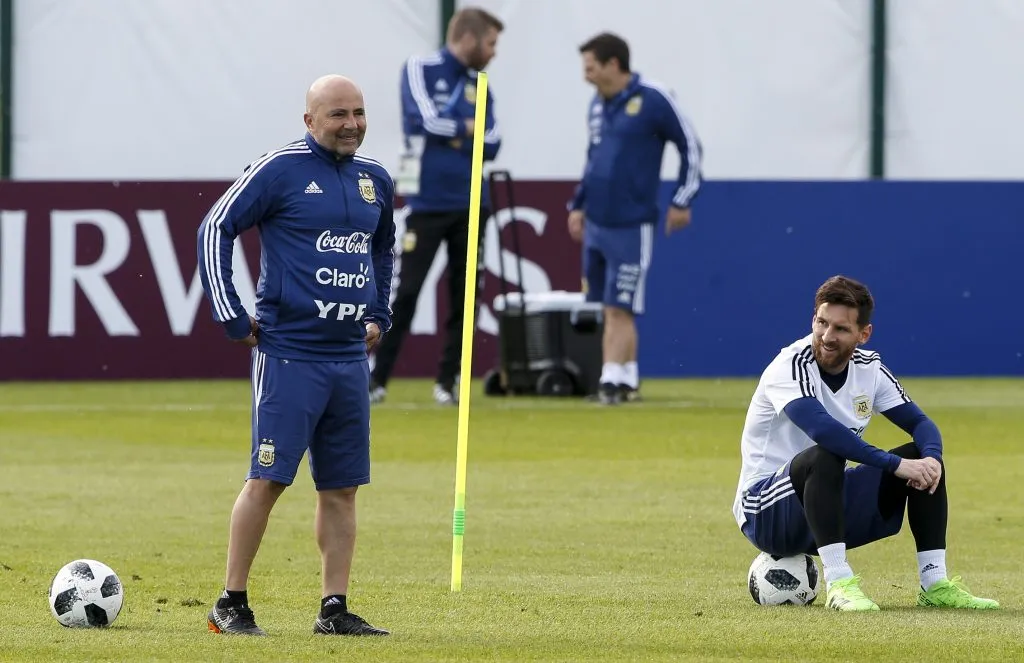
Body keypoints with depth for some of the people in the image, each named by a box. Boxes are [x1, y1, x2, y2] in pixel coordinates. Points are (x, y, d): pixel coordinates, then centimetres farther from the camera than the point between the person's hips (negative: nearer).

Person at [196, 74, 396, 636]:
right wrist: (231, 317, -6)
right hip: (288, 353, -6)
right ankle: (231, 604, 1)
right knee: (268, 478, -7)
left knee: (341, 486, 6)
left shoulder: (376, 180, 13)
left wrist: (379, 315, 23)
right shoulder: (280, 169, -7)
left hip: (349, 357, 6)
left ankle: (335, 609, 11)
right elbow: (215, 229, -5)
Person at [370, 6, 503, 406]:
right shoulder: (420, 70, -1)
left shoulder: (480, 88, 14)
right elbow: (426, 120, -14)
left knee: (464, 296, 4)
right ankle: (377, 379, -3)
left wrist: (450, 131, -8)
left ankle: (447, 380, 12)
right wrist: (467, 128, 0)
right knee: (406, 292, -8)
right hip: (427, 204, -5)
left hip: (470, 206, 5)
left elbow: (491, 146, 5)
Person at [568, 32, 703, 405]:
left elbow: (690, 147, -4)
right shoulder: (597, 106, 11)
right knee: (607, 309, 9)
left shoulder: (652, 100, -10)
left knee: (620, 309, -9)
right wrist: (578, 204, 18)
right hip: (595, 224, 7)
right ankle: (628, 380, 16)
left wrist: (682, 201, -5)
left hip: (631, 226, -7)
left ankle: (612, 381, -11)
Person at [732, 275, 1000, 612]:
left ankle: (935, 584, -9)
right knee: (824, 457, -37)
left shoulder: (868, 369, 2)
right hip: (765, 513, -7)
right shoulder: (791, 366, -20)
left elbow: (919, 423, 1)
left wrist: (931, 458, -23)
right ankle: (839, 584, -40)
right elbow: (821, 428, -37)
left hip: (831, 508, 7)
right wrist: (895, 464, -39)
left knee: (924, 458, -5)